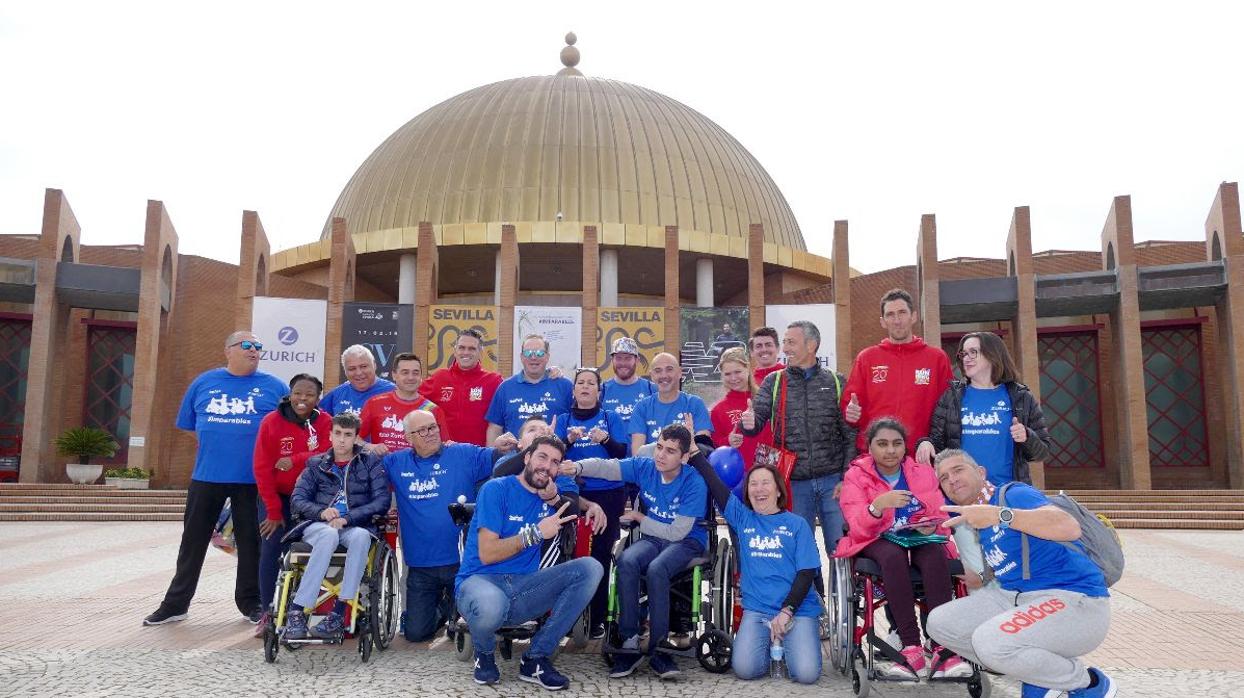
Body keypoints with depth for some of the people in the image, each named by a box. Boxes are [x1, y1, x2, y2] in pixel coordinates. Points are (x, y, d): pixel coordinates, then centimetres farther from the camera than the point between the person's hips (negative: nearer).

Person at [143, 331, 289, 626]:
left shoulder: (273, 386, 1)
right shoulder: (204, 382, 7)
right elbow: (189, 424, 16)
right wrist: (213, 447, 8)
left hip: (253, 478, -2)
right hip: (206, 477, 2)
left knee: (250, 541, 7)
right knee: (193, 541, 10)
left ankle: (250, 602, 21)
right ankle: (176, 603, 22)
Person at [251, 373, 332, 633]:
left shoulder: (325, 423, -5)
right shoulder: (271, 421, -8)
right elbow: (262, 469, -9)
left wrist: (295, 460, -27)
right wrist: (273, 511, -10)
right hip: (276, 497, 0)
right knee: (270, 552, -6)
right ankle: (267, 613, 5)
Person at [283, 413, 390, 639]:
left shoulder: (370, 463, 9)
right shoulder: (316, 464, 15)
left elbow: (382, 501, -1)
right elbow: (297, 500, 7)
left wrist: (348, 518, -14)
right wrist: (321, 512, -14)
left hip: (355, 527, 0)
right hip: (318, 527, 1)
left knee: (361, 536, -37)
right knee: (329, 535, -37)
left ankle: (338, 612, -35)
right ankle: (297, 611, -37)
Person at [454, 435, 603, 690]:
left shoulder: (548, 496, 11)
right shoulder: (496, 489, -6)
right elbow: (487, 554, -13)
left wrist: (555, 499, -3)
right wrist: (536, 533, -17)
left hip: (523, 588, 6)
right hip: (480, 581, -5)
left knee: (590, 568, -13)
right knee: (491, 604, -42)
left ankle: (536, 659, -11)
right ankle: (484, 654, -2)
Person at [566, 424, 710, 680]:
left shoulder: (694, 482, -17)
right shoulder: (644, 466, -5)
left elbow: (677, 532, -17)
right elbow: (606, 466, -19)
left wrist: (640, 518, -8)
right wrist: (578, 466, -39)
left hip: (687, 541, -4)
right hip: (653, 538, 4)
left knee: (656, 569, -35)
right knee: (626, 561, -29)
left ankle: (657, 649, -23)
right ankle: (630, 642, -22)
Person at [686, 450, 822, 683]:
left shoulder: (797, 524, 5)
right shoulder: (742, 518, 10)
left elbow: (807, 572, -2)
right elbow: (715, 485, 2)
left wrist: (786, 611, -13)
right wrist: (694, 451, -5)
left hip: (798, 609, -1)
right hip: (757, 609, 1)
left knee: (807, 673, -20)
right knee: (744, 669, -20)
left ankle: (785, 641, 13)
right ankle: (769, 642, 13)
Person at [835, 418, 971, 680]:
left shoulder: (923, 472, 10)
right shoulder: (856, 476, 0)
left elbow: (940, 517, 7)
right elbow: (859, 528, -12)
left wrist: (932, 527, -18)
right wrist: (878, 505, -33)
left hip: (920, 539, 2)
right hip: (878, 541, -2)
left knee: (936, 554, -33)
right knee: (894, 555, -37)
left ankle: (942, 648, -39)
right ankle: (912, 647, -40)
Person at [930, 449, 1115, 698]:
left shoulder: (1013, 493, -8)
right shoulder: (971, 521, 15)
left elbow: (1070, 527, -26)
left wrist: (999, 514, -33)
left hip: (1075, 600, -8)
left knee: (990, 641, -31)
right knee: (940, 623, 0)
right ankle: (1037, 673, 5)